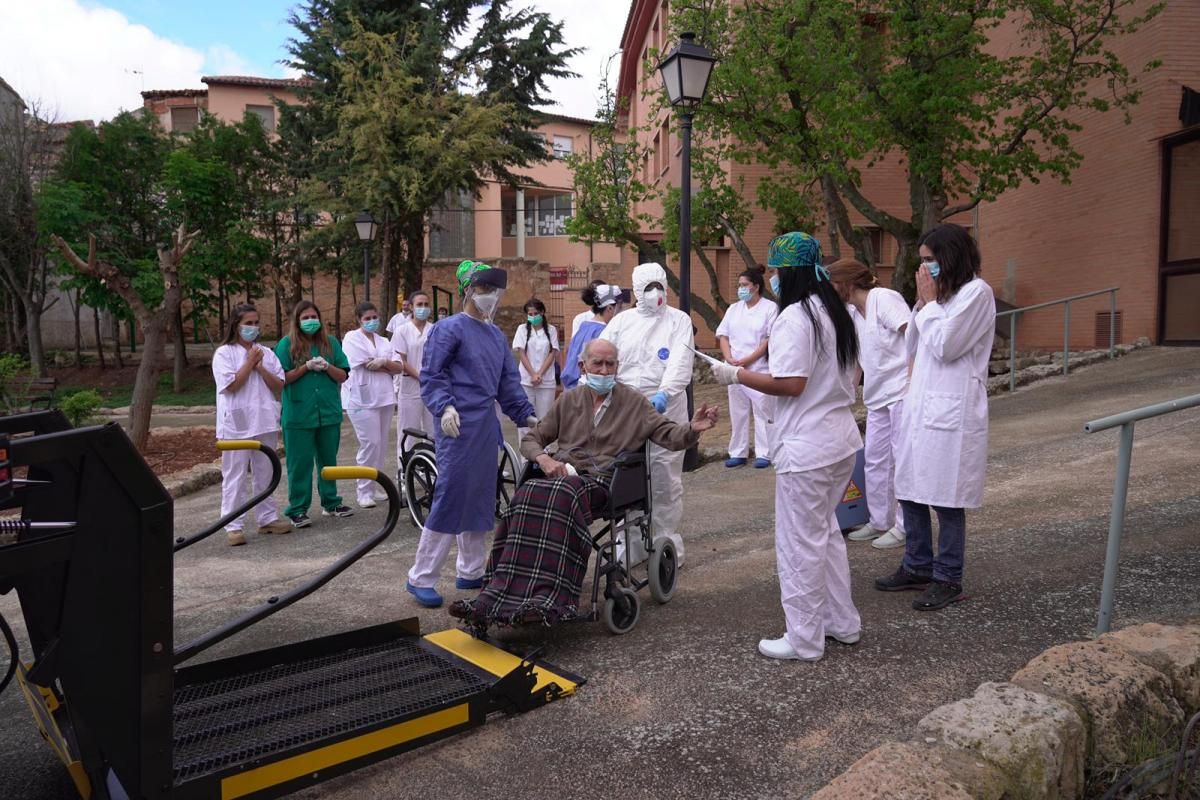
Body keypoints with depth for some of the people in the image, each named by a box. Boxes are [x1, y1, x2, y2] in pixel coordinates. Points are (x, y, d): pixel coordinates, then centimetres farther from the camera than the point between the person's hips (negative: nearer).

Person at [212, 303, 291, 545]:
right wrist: (250, 362, -8)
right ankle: (233, 526, 2)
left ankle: (268, 518, 22)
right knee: (235, 476, -1)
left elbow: (279, 386, 4)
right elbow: (231, 385, -14)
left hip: (265, 422, 5)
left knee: (265, 474, 12)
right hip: (236, 425, -4)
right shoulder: (224, 353, -2)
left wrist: (260, 366, -7)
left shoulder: (266, 353, 10)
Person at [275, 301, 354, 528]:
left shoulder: (331, 343, 6)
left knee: (328, 459, 14)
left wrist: (327, 367, -13)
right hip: (298, 414, -3)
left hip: (329, 413, 3)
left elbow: (343, 376, 5)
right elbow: (282, 378, -6)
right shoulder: (287, 344, -2)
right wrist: (307, 367, -16)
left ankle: (331, 502, 26)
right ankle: (297, 509, 10)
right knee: (300, 462, 2)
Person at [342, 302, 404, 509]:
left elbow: (398, 368, 6)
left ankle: (373, 488, 17)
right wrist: (389, 367, -2)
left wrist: (383, 362, -12)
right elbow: (366, 365, -13)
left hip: (384, 397, 6)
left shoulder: (383, 341, 18)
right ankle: (364, 492, 1)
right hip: (362, 398, -6)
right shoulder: (352, 338, 0)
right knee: (370, 444, -10)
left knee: (381, 445, 7)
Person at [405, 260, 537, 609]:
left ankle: (471, 571, 24)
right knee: (450, 498, -8)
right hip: (458, 425, -8)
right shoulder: (449, 329, -6)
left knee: (481, 499, 12)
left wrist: (526, 415, 12)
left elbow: (509, 380, 19)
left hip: (487, 426, 8)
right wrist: (444, 407, -25)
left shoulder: (496, 334, 17)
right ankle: (421, 577, 3)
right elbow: (430, 375, -11)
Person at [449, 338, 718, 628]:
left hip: (599, 479, -3)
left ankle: (547, 599, -43)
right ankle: (495, 598, -35)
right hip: (562, 473, 3)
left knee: (562, 495, -37)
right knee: (526, 496, -31)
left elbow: (668, 435, 4)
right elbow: (531, 439, 22)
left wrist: (693, 429, -18)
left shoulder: (633, 402, 13)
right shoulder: (569, 400, 20)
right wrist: (544, 458, -1)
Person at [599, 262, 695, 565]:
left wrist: (665, 393, -30)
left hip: (665, 410, -3)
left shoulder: (679, 320, 3)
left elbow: (680, 362, -13)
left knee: (665, 480, 4)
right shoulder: (622, 320, 12)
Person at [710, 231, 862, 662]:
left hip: (806, 447, -10)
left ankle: (804, 639, 13)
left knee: (800, 541, 2)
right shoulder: (836, 312, 12)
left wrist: (737, 375, -14)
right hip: (841, 439, 10)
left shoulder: (794, 317, -17)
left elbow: (790, 384, -23)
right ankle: (842, 622, 31)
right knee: (825, 531, 21)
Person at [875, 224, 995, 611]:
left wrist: (930, 300, -7)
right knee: (909, 491, 13)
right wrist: (922, 301, 5)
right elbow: (912, 345, 15)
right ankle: (918, 567, 27)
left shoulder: (976, 292, -9)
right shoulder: (941, 293, 16)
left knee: (946, 498, 0)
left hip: (951, 411, -8)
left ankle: (948, 579, 14)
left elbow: (944, 346, -17)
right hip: (920, 405, 8)